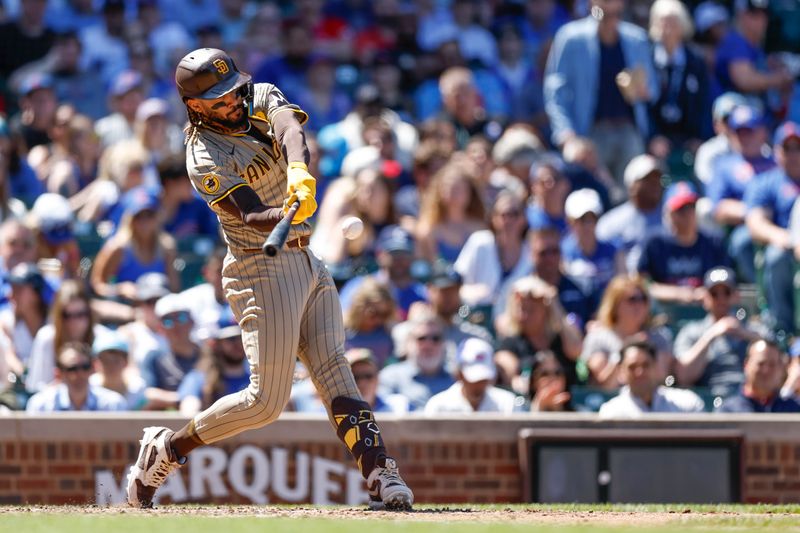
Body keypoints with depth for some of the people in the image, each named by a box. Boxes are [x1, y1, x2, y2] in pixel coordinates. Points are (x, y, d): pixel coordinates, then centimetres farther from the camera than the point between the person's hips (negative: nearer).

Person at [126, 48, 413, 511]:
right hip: (262, 270, -6)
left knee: (335, 370, -3)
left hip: (308, 263, 6)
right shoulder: (205, 158, -15)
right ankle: (167, 449, 8)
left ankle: (380, 473, -11)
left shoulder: (262, 99, 2)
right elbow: (253, 218, -27)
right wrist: (285, 216, -50)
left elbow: (290, 127, -21)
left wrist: (299, 171, -43)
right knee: (267, 399, -6)